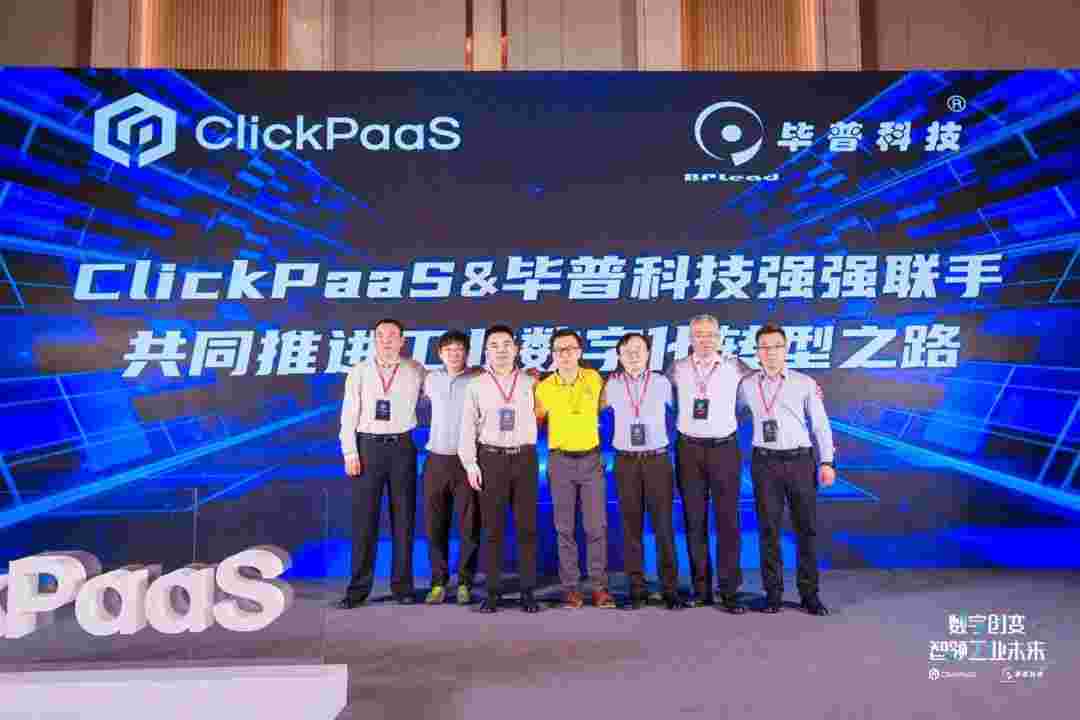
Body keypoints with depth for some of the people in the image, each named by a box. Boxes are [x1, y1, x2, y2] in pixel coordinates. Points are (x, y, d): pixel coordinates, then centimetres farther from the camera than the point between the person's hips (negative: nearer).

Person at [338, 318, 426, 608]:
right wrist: (350, 453, -6)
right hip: (367, 446, 0)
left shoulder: (416, 371, 5)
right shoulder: (358, 372, 4)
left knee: (403, 519, 5)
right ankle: (359, 587, 13)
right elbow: (348, 415, 2)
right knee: (364, 519, 3)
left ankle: (402, 585, 17)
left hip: (402, 447, 0)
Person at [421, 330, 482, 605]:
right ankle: (438, 582, 19)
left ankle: (465, 582, 17)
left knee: (469, 526, 3)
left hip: (467, 461, -3)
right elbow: (420, 401, 26)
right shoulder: (430, 379, 9)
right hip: (436, 460, 3)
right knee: (435, 526, 7)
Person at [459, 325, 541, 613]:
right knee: (493, 528, 3)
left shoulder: (530, 382, 6)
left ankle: (528, 591, 12)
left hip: (524, 457, 1)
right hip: (491, 458, 0)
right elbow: (468, 426, 3)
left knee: (526, 527, 2)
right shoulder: (476, 385, 4)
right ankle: (493, 591, 13)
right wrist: (470, 463, -2)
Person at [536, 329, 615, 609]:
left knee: (596, 526, 2)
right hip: (560, 460, -1)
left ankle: (599, 585, 12)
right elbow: (535, 421, 8)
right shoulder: (544, 387, -4)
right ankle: (570, 586, 14)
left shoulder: (594, 378, 0)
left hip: (591, 459, 1)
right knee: (564, 527, 5)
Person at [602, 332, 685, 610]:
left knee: (663, 525, -1)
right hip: (626, 462, 1)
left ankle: (670, 589, 8)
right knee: (631, 526, 4)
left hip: (657, 460, -1)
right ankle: (637, 588, 13)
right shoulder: (612, 384, 4)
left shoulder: (662, 383, 2)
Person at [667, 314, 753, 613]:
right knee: (694, 520, 7)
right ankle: (701, 588, 17)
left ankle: (730, 590, 9)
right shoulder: (677, 369, 4)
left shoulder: (735, 367, 0)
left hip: (724, 448, -1)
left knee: (727, 520, 0)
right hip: (689, 449, 2)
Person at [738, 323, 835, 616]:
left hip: (800, 460, 0)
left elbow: (821, 424, 3)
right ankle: (773, 592, 16)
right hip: (765, 462, 1)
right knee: (768, 529, 5)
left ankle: (809, 593, 17)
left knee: (806, 528, 5)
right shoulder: (747, 386, 6)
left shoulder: (805, 384, 2)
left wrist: (826, 462, -3)